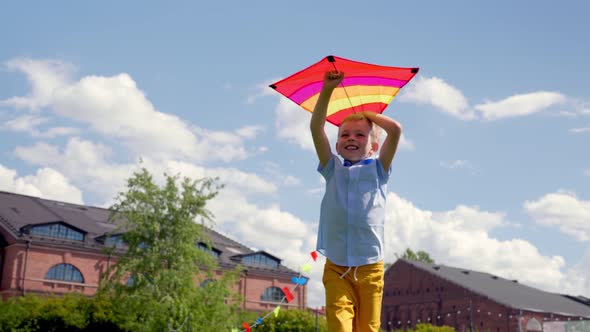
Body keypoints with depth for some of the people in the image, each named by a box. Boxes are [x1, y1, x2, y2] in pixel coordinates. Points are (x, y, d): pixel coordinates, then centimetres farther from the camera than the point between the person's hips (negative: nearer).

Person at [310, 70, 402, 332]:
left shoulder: (377, 170, 9)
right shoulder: (333, 169, 12)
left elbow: (395, 130, -4)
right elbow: (316, 128, 2)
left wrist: (368, 115, 12)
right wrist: (327, 90, -5)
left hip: (370, 266, 0)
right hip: (336, 267, 0)